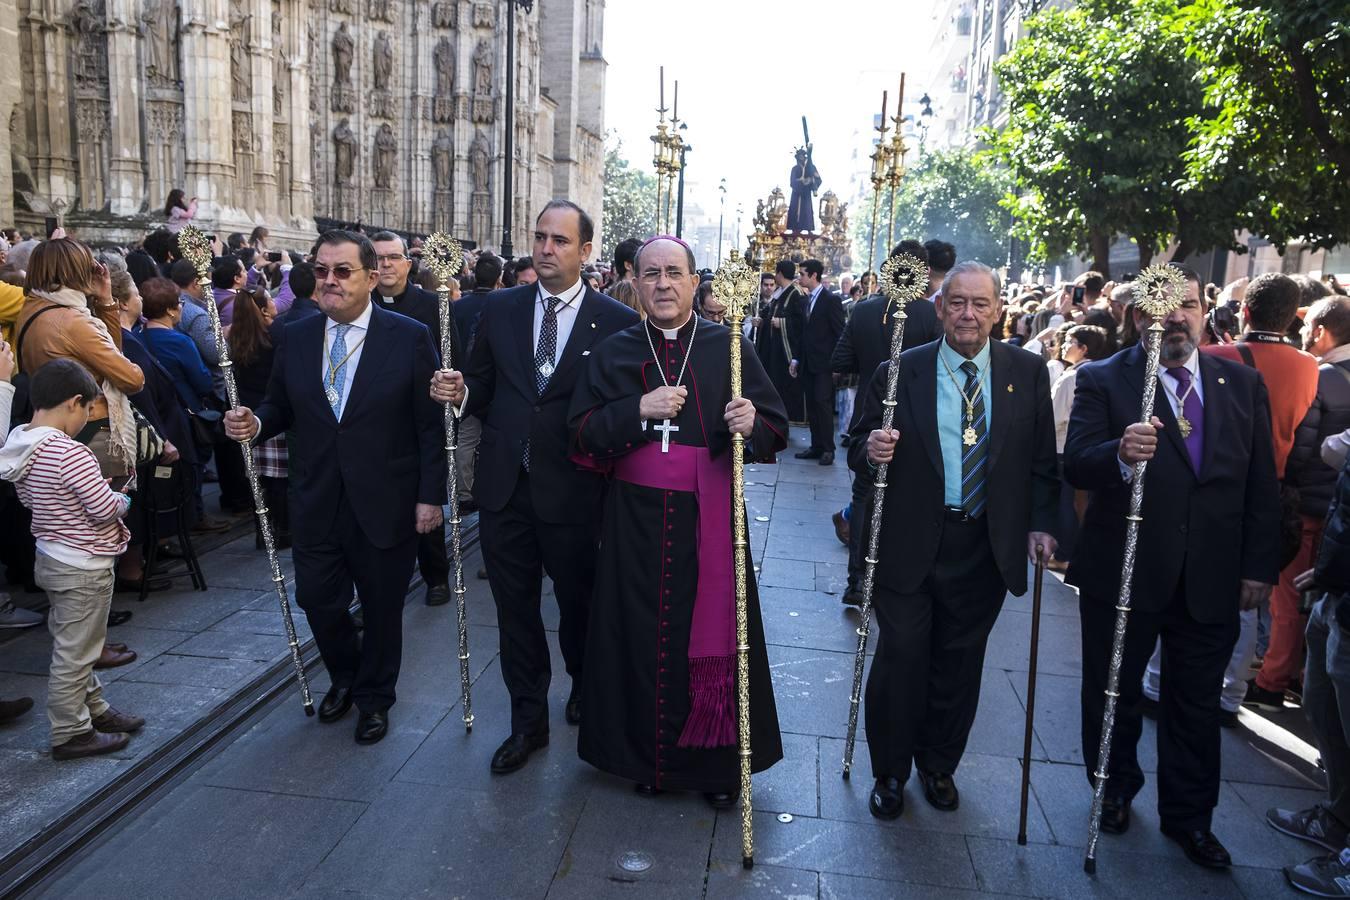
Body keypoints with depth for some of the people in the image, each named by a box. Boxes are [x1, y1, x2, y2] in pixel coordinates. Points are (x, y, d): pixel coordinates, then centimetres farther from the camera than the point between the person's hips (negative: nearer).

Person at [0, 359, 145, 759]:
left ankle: (95, 710, 36)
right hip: (85, 568, -9)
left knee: (74, 647, 21)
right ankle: (71, 734, 15)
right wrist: (122, 499, -4)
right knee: (74, 654, 3)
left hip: (51, 559, 9)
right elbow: (105, 509, -26)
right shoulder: (70, 454, -26)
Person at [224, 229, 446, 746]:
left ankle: (374, 696, 37)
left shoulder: (409, 337, -9)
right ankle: (344, 677, 43)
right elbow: (281, 407, 12)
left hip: (386, 505, -3)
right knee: (317, 599, 11)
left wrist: (430, 495, -11)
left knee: (382, 606, 12)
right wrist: (255, 424, -11)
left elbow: (430, 425, -8)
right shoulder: (295, 337, 3)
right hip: (316, 503, 3)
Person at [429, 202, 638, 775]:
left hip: (573, 491, -3)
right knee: (514, 609, 13)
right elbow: (482, 388, 9)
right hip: (504, 487, 3)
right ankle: (528, 721, 30)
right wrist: (460, 394, -12)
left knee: (578, 603, 16)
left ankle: (584, 691, 45)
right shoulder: (500, 310, 5)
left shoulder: (617, 322, -7)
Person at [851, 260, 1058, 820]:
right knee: (901, 657, 2)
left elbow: (1042, 458, 7)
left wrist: (1041, 523, -3)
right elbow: (859, 450, -1)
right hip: (909, 543, -2)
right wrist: (871, 450, -23)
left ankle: (939, 765, 35)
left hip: (985, 547, 2)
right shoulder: (899, 372, -4)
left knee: (960, 663, 14)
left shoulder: (1027, 373, 2)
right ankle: (889, 772, 23)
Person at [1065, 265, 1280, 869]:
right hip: (1122, 572, -2)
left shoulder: (1243, 383, 5)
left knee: (1197, 705, 14)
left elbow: (1262, 485, 6)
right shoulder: (1103, 380, -6)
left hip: (1211, 581, 3)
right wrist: (1120, 454, -37)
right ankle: (1115, 789, 39)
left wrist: (1259, 567, 2)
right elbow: (1075, 465, -17)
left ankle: (1189, 815, 33)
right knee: (1113, 694, 15)